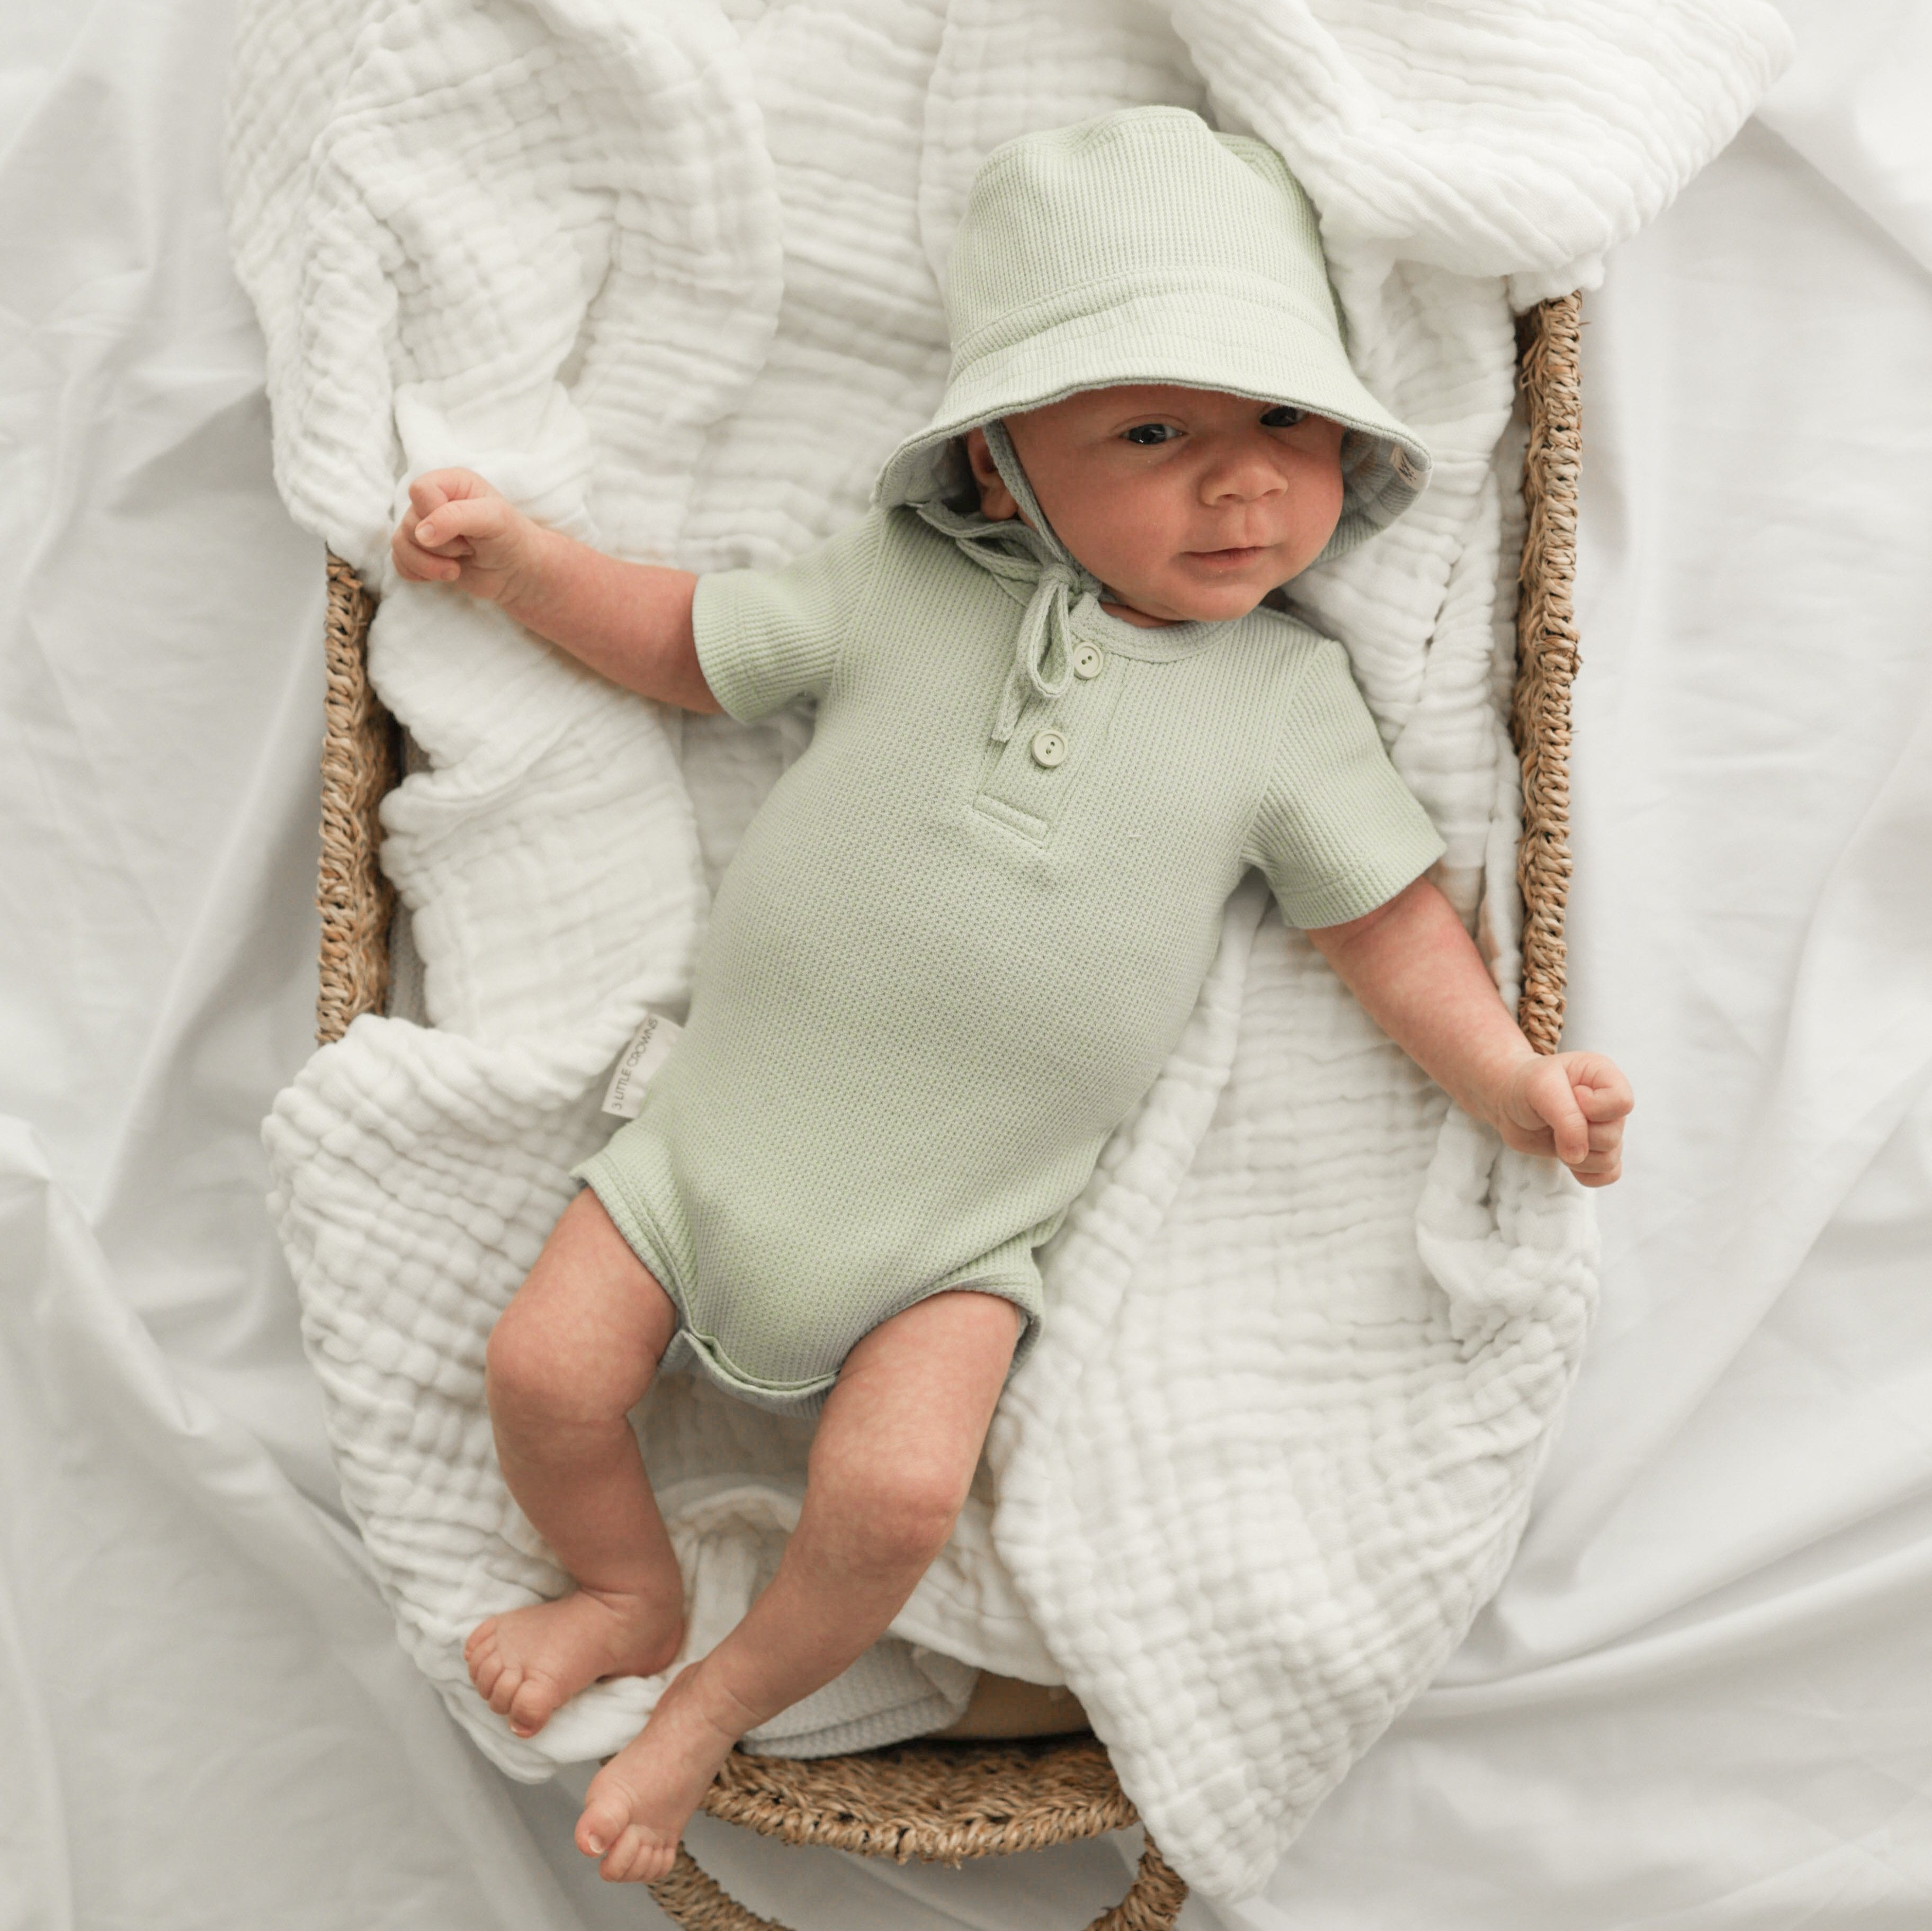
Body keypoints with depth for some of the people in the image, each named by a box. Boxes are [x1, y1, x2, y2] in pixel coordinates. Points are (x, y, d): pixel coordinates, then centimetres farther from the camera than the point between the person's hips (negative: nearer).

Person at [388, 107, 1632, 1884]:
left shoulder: (1288, 696, -3)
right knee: (545, 1370, -1)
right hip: (726, 1120, 2)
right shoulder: (904, 587, -3)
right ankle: (631, 1596, 31)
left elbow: (1386, 914, 1)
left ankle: (719, 1705, 16)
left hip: (960, 1231, -1)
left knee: (892, 1494, -17)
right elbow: (688, 644, 9)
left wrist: (1510, 1080, -12)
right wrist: (512, 553, 0)